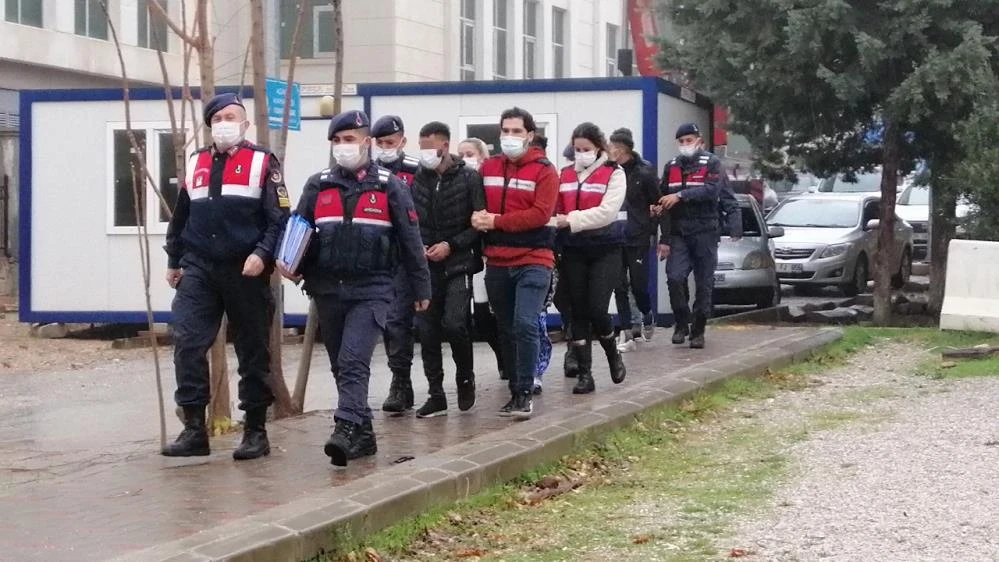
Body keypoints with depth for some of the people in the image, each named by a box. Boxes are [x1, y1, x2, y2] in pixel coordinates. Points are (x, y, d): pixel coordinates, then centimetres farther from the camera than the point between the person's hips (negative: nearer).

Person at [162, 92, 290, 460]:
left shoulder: (262, 163, 0)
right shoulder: (195, 164, 14)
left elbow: (279, 217, -5)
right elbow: (180, 217, 22)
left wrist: (262, 254, -18)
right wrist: (173, 261, 20)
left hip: (245, 272, -3)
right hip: (199, 269, 3)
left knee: (252, 351, 4)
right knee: (187, 343, -9)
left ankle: (256, 431, 12)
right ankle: (194, 429, -3)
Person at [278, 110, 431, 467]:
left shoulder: (389, 187, 2)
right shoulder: (317, 186, 10)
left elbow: (410, 240, 5)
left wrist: (421, 289, 7)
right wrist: (294, 266, -7)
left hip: (370, 290, -4)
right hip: (327, 290, 5)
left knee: (354, 361, -19)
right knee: (341, 366, 9)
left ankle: (345, 430, -28)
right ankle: (363, 434, 19)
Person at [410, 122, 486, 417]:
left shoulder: (469, 179, -3)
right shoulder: (417, 180, 5)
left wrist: (451, 244, -14)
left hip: (458, 264, -3)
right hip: (426, 268, 3)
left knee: (454, 324, -14)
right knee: (427, 331, 2)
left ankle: (465, 377, 12)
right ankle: (436, 395, 11)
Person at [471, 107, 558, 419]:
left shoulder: (544, 171, -4)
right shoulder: (488, 168, 10)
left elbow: (541, 215, -14)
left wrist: (496, 221, -15)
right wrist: (477, 219, -9)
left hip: (533, 261, -5)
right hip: (496, 263, 5)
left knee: (525, 325, -16)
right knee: (506, 330, 10)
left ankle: (525, 393, -8)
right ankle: (516, 391, 20)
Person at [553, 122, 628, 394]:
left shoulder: (614, 173, -4)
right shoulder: (566, 174, 10)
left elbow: (607, 212, -16)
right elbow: (557, 209, 11)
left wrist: (570, 220, -21)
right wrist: (556, 221, -11)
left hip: (606, 250, -4)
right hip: (574, 251, 4)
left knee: (597, 309, -11)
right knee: (578, 311, 3)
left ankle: (613, 355, 18)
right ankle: (584, 373, 8)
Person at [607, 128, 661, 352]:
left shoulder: (644, 172, -5)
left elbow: (658, 203, 2)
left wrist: (651, 229, -1)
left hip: (638, 239, -2)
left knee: (639, 285, -1)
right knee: (620, 287, 2)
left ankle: (647, 317, 30)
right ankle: (626, 334, 8)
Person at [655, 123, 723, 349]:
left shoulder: (711, 163, 2)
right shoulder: (671, 167, 14)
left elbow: (712, 190, -16)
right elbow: (663, 202, 14)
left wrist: (680, 196, -22)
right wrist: (665, 238, 5)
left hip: (705, 232, -3)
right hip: (679, 234, 3)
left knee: (704, 284, 1)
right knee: (674, 278, -14)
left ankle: (698, 330, 11)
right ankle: (681, 323, 3)